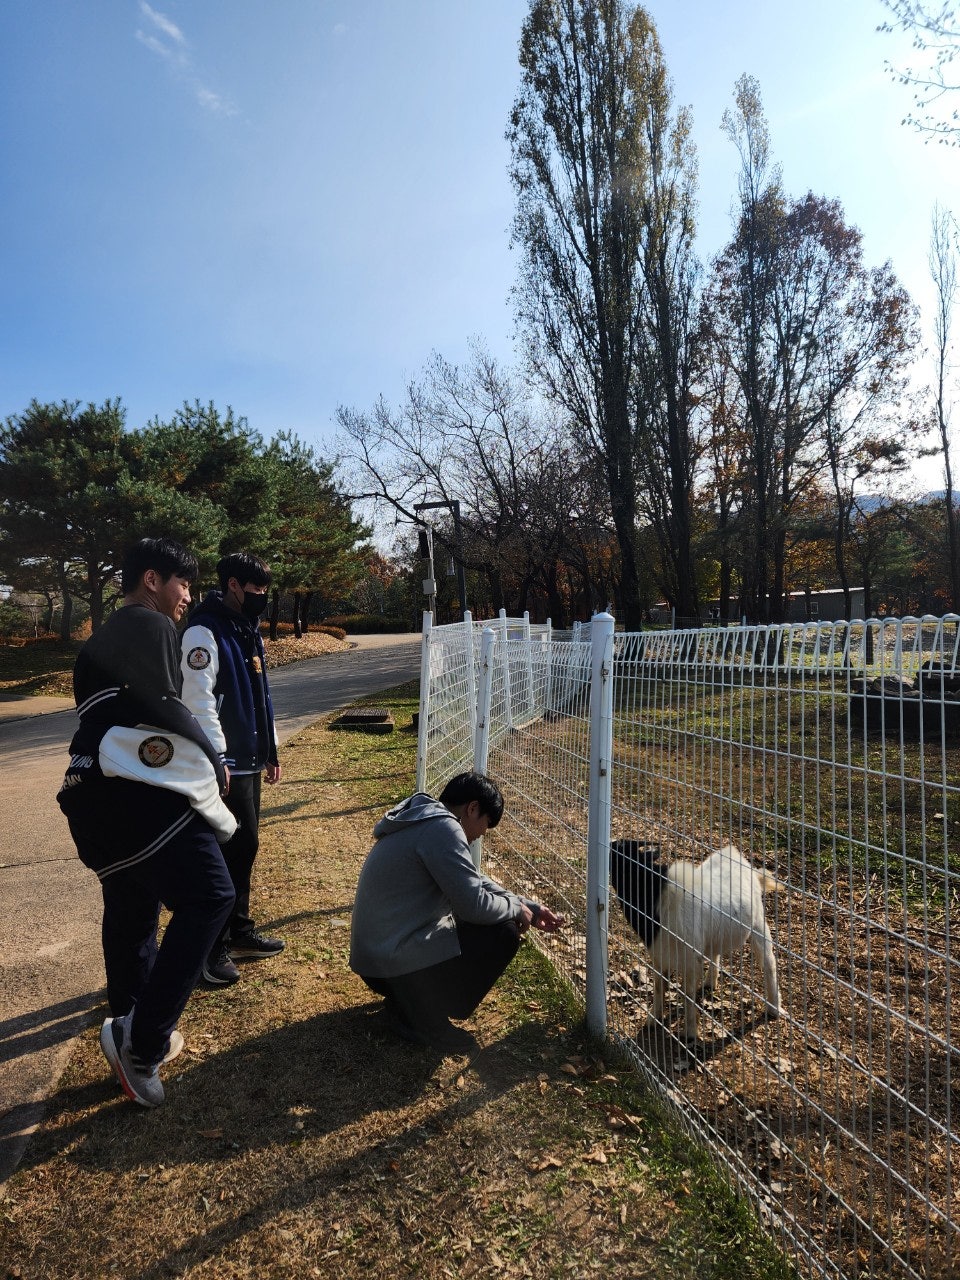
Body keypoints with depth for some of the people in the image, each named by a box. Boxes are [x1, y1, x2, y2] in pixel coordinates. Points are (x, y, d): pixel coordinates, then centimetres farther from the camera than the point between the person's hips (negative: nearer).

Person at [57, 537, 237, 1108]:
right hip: (138, 791, -11)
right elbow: (161, 706, -16)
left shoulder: (107, 639, 28)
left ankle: (134, 1041, 33)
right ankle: (143, 1042, -12)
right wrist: (213, 760, -2)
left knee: (131, 915, 19)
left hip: (97, 797, 11)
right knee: (209, 895, -12)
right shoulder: (149, 626, -3)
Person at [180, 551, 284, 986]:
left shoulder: (248, 631, 15)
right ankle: (212, 947, 12)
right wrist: (216, 761, -22)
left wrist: (270, 750, 20)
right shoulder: (205, 633, -14)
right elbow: (198, 702, -20)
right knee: (223, 853, -2)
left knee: (245, 846, 16)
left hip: (249, 762, 9)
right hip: (224, 766, -9)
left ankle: (240, 930, 30)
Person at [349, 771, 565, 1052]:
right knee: (504, 934, -8)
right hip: (395, 962, -10)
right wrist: (516, 908, -3)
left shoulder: (426, 820, 11)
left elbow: (476, 883, 18)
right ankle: (423, 1018, 1)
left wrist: (531, 909, 14)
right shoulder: (442, 829, -20)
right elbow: (474, 904, -22)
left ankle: (409, 1000, 16)